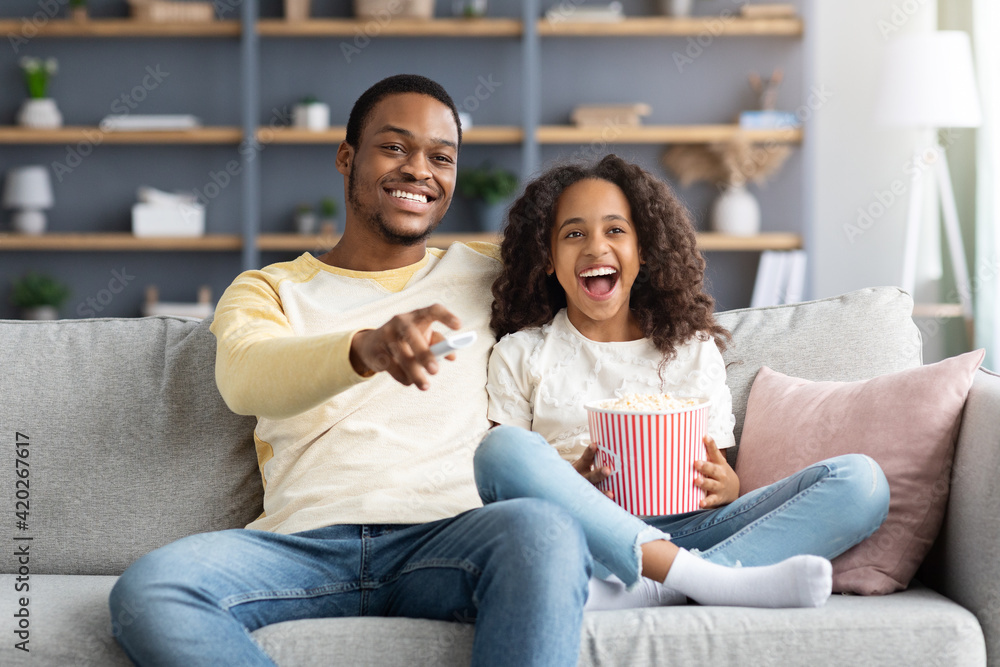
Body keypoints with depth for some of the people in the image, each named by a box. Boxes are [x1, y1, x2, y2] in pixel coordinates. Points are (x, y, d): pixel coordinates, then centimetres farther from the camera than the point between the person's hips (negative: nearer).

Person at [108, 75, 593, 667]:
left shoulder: (487, 276, 21)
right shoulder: (267, 291, 17)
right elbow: (244, 379, -6)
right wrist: (367, 348, -30)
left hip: (449, 535, 0)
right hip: (304, 543, 0)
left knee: (542, 528, -35)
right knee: (147, 590, -30)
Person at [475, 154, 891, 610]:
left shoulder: (694, 350, 20)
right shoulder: (519, 355, 14)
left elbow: (721, 482, 17)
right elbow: (502, 474, 7)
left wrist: (724, 484, -8)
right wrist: (567, 486, -14)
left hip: (683, 530, 2)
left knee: (859, 479, -18)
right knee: (504, 448, -33)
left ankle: (645, 592, -38)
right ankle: (705, 578, -38)